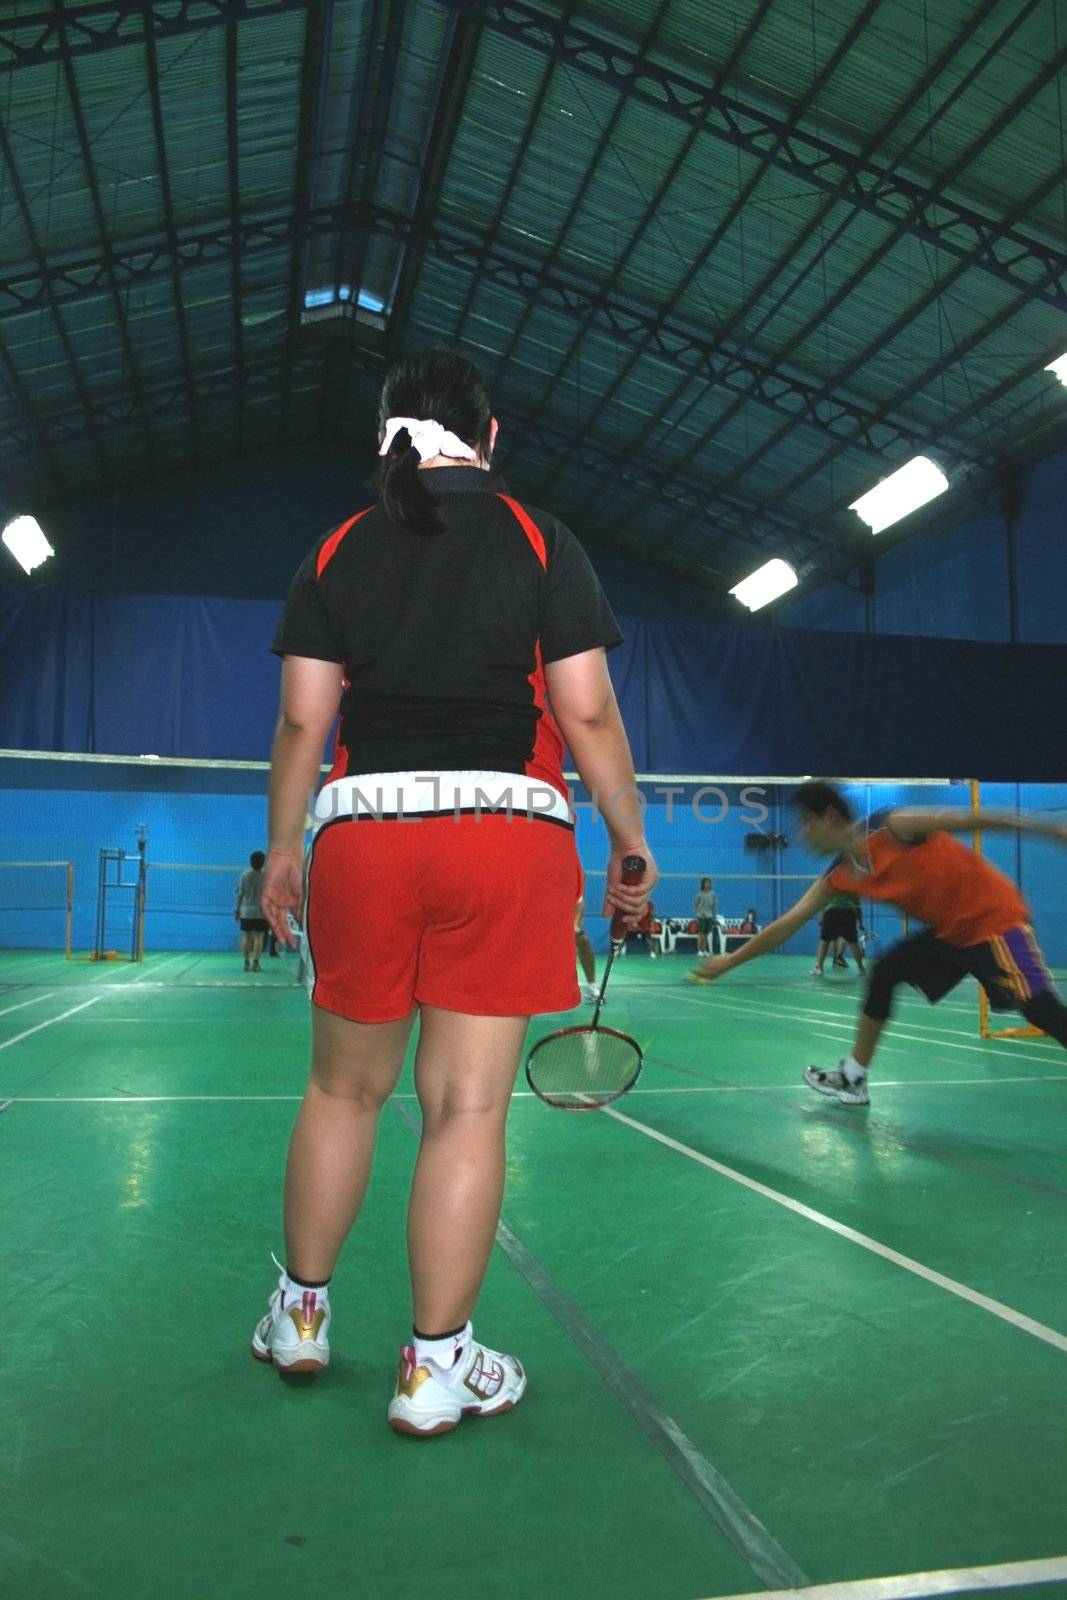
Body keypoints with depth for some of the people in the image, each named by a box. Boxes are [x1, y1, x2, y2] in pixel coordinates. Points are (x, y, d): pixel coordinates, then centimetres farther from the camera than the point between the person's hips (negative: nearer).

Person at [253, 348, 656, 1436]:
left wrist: (283, 848, 13)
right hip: (509, 829, -2)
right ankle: (437, 1365, 14)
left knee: (344, 1088, 17)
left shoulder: (338, 550, 9)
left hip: (363, 829, 3)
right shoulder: (539, 542, 3)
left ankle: (301, 1311, 33)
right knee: (468, 1106, 3)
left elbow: (303, 718, 5)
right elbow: (588, 712, -4)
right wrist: (630, 840, 4)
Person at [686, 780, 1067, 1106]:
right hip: (947, 930, 7)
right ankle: (853, 1078, 16)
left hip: (994, 917, -7)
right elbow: (787, 924, 2)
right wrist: (730, 961, 4)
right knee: (885, 972, 8)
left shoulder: (894, 827, -23)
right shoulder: (838, 878, -2)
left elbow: (974, 819, -18)